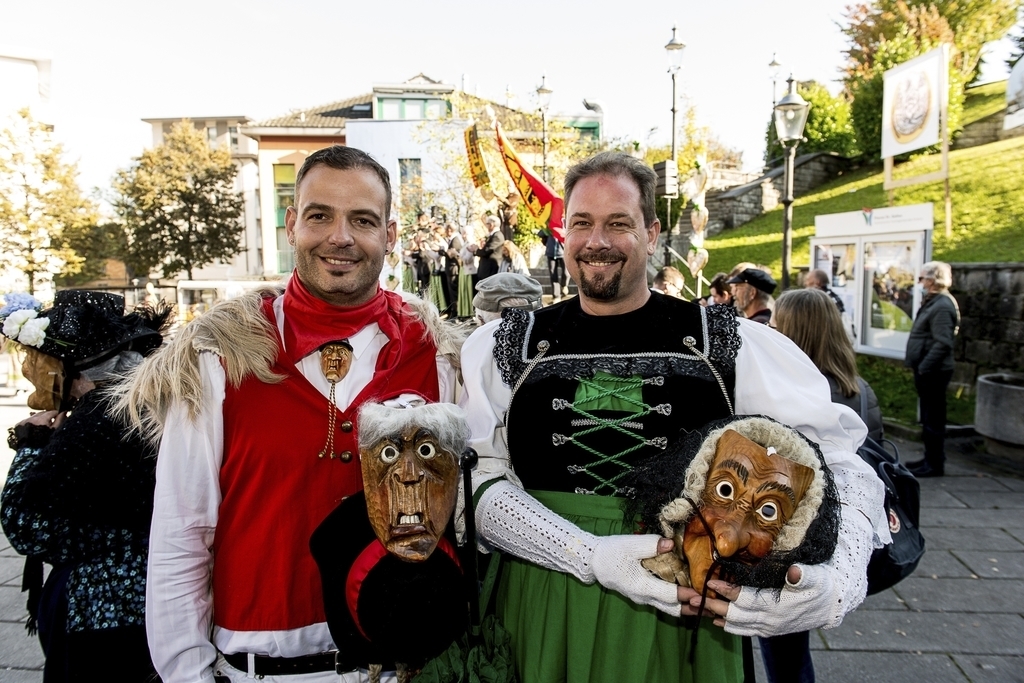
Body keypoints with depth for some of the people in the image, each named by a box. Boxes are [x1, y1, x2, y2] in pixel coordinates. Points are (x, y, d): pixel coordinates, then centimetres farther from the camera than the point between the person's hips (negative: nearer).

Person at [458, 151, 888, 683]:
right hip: (544, 614, 1)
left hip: (688, 617, 0)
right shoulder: (506, 348, -1)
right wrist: (592, 556, -21)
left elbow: (840, 461, -4)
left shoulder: (728, 345, -5)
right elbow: (480, 479, -7)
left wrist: (837, 584, -22)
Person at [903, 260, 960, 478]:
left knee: (933, 419, -2)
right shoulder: (932, 302, 14)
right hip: (927, 371, 10)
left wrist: (923, 368, -23)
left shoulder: (942, 306, -18)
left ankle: (935, 464, 6)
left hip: (933, 372, -10)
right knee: (929, 418, 18)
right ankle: (930, 459, 28)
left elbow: (943, 344, -25)